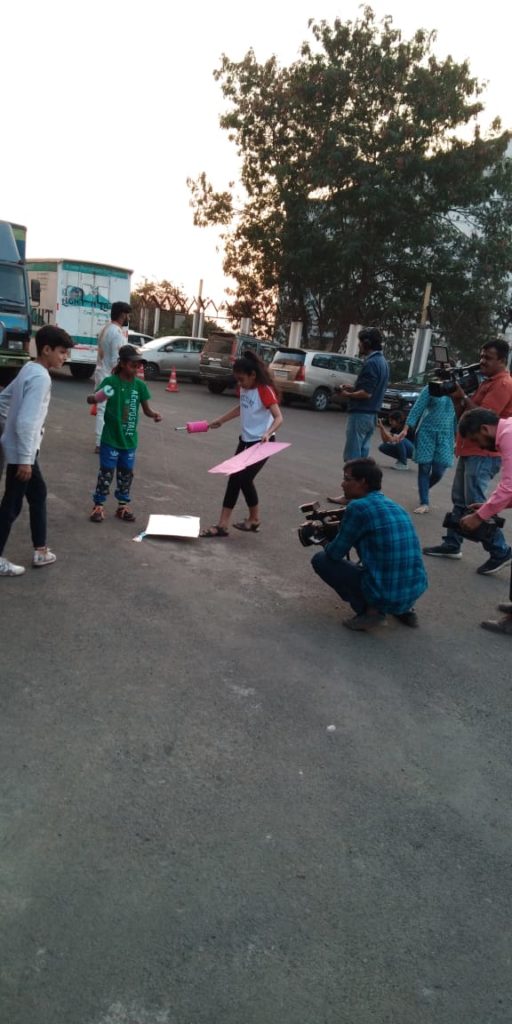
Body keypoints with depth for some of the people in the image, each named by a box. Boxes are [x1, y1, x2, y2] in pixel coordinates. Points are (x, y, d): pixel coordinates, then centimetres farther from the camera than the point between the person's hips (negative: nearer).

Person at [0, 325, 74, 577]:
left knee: (38, 494, 18)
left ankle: (40, 551, 27)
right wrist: (24, 459, -24)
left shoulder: (29, 369, 7)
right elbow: (26, 421, -27)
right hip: (21, 450, -10)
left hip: (21, 447, 10)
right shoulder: (41, 377, -21)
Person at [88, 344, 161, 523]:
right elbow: (90, 399, -11)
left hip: (130, 440, 4)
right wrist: (95, 398, -35)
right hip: (111, 438, -4)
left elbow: (146, 409, 7)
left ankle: (123, 505, 25)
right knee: (106, 472, 2)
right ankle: (98, 505, 13)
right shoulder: (111, 381, -11)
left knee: (126, 473, 13)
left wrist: (154, 415, -15)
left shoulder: (140, 385, 0)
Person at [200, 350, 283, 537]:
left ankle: (254, 519, 15)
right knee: (234, 479, 4)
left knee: (245, 479, -10)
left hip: (261, 443, -8)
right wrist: (220, 420, 27)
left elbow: (278, 417, -25)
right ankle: (222, 525, 8)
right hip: (245, 440, 8)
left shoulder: (265, 390, -18)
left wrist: (268, 433, -43)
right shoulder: (244, 388, 4)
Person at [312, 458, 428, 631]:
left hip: (385, 595, -7)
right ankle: (404, 609, 18)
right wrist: (339, 531, 25)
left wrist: (326, 544, 19)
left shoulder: (358, 507, -11)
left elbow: (335, 553, -3)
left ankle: (369, 610, -2)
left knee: (320, 559, 8)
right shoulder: (395, 506, 12)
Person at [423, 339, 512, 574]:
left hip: (484, 454, -10)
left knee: (475, 504, -12)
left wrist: (463, 396, -17)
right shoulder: (487, 383, 20)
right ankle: (452, 545, 19)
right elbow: (461, 415, 17)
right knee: (459, 500, 12)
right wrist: (454, 395, 1)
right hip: (470, 450, 10)